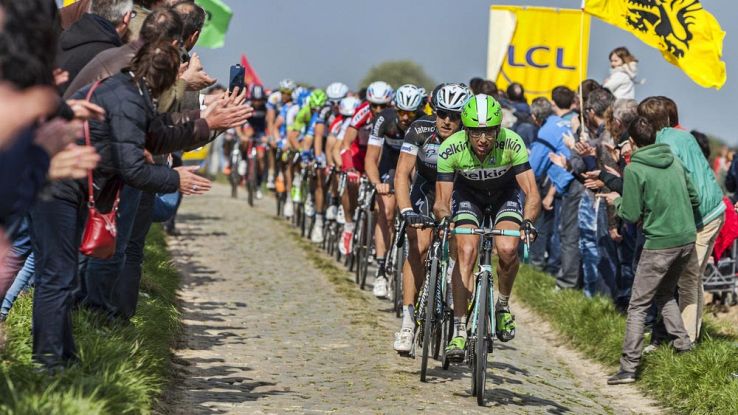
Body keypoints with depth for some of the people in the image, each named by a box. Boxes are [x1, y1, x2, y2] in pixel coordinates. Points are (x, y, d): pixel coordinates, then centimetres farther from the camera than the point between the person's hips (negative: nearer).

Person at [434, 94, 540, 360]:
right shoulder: (450, 149, -31)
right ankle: (459, 331, -16)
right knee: (466, 252, -20)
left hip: (506, 193, 0)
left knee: (507, 250, -25)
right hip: (468, 193, 0)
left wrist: (528, 221, -52)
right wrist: (443, 218, -49)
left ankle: (503, 305, 3)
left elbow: (532, 194, -33)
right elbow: (441, 200, -27)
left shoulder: (512, 144, -33)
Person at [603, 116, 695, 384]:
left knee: (638, 305, 0)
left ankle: (629, 367, -5)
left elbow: (631, 215, -10)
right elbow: (694, 199, 12)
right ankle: (684, 347, 18)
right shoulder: (674, 161, 8)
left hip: (660, 243, -6)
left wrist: (616, 201, 10)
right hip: (687, 239, 6)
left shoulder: (634, 169, -10)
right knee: (665, 295, 25)